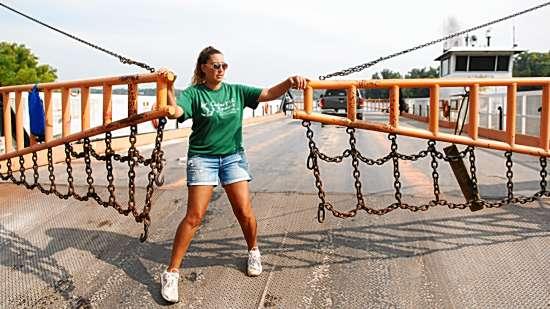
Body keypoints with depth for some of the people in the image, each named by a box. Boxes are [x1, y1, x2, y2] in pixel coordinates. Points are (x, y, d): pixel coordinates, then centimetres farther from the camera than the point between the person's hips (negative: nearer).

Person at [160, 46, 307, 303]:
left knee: (244, 211, -2)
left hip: (233, 156, 3)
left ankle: (253, 251, 29)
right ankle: (171, 272, 4)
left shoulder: (236, 91, 4)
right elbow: (175, 111, -22)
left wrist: (290, 83, -20)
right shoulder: (194, 94, -4)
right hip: (202, 158, -2)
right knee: (194, 216, -8)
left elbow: (268, 94, -4)